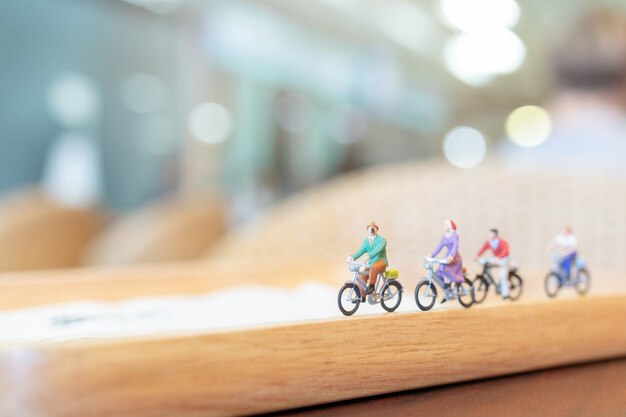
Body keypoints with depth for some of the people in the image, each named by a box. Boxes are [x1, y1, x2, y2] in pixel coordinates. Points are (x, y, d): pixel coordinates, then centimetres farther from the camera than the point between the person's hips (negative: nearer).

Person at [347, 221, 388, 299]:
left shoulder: (381, 240, -6)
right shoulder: (366, 241, 13)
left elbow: (377, 250, -26)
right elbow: (360, 251, -1)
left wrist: (368, 256, -44)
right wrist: (352, 257, -22)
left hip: (381, 261, -6)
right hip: (370, 263, 6)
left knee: (374, 267, -38)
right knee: (362, 276, -14)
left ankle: (371, 286, -27)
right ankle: (361, 296, -7)